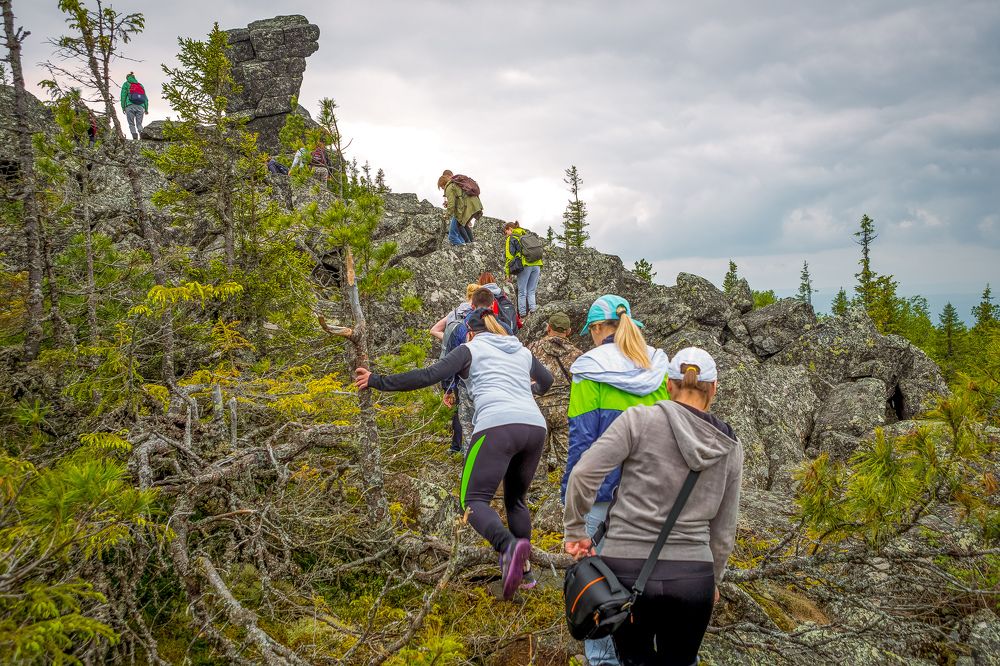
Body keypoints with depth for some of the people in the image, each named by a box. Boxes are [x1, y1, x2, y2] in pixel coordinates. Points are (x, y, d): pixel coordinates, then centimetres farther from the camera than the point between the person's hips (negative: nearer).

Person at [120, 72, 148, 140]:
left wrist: (123, 107, 2)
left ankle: (135, 136, -21)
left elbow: (123, 95, 2)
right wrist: (146, 109, 13)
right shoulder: (140, 85, 23)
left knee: (131, 124, 1)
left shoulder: (126, 84, 14)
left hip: (130, 106, -3)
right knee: (139, 124, 5)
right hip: (140, 107, 3)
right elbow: (145, 98, 16)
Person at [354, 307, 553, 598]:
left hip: (497, 426, -5)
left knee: (474, 501, -3)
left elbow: (428, 375, 4)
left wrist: (379, 381, 9)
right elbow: (546, 380, 47)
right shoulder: (522, 352, 29)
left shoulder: (470, 349, 15)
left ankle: (509, 546, -31)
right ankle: (524, 571, 17)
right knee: (516, 499, 23)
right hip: (535, 426, 6)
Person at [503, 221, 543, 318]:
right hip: (536, 265, 6)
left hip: (525, 265, -6)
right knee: (531, 292, 10)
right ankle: (532, 312, 0)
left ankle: (522, 315, 0)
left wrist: (508, 273, 1)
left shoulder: (510, 238, 6)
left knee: (522, 292, 1)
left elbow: (509, 256, -1)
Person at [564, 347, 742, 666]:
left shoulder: (640, 419, -6)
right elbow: (723, 530, 11)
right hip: (692, 577, 2)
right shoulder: (730, 447, 6)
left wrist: (576, 529, -1)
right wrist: (713, 579, 24)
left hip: (626, 569, -2)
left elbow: (584, 474, -15)